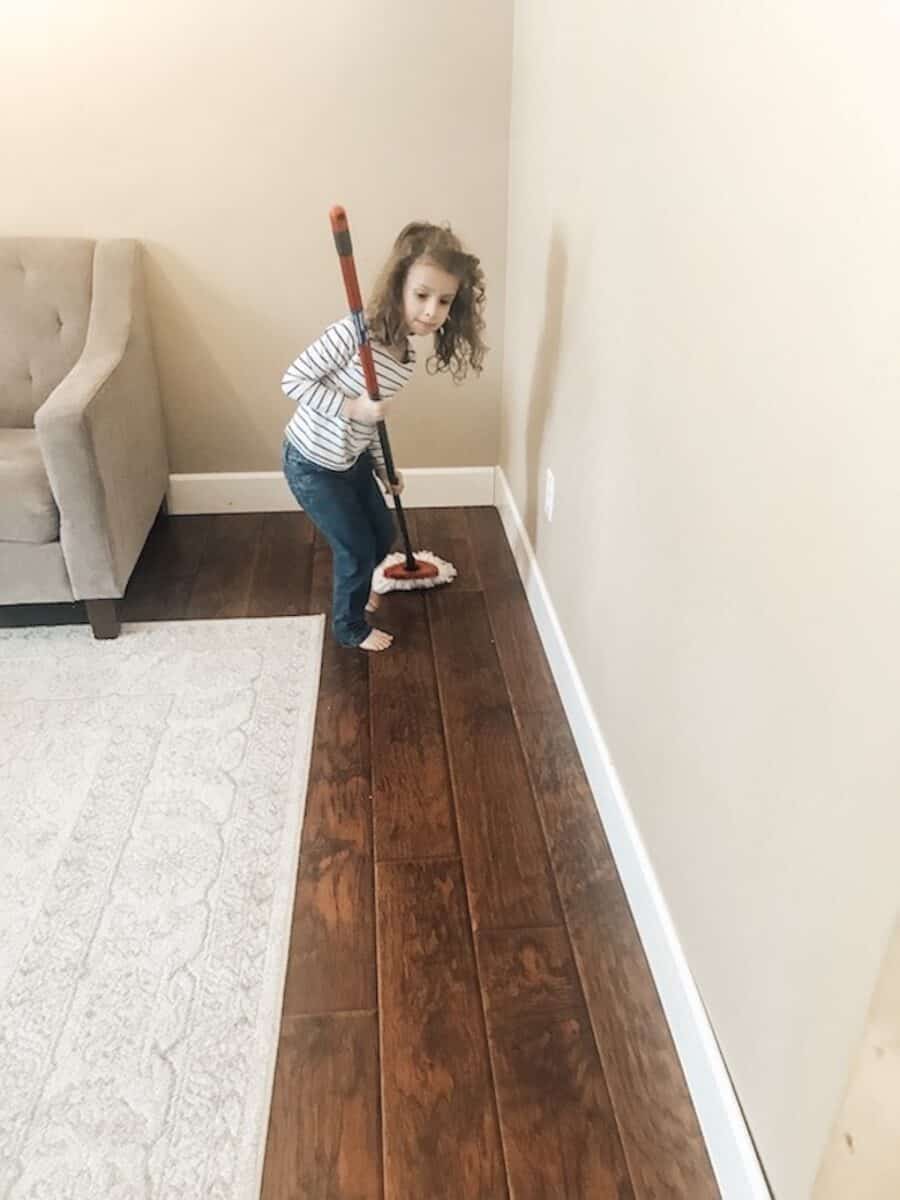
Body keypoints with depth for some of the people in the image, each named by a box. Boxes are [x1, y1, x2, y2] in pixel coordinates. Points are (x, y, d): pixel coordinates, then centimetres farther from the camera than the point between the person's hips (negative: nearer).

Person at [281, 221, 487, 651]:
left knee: (382, 535, 23)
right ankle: (350, 626, 33)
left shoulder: (407, 354, -2)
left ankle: (354, 587, 54)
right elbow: (293, 379, -21)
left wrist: (384, 467, 12)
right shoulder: (354, 333, -28)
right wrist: (352, 407, -28)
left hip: (352, 458, 8)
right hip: (312, 464, -8)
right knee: (357, 548, 6)